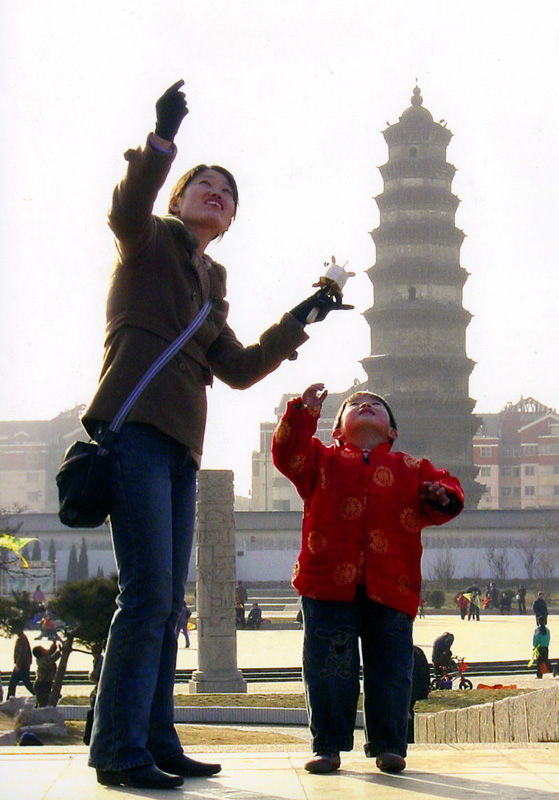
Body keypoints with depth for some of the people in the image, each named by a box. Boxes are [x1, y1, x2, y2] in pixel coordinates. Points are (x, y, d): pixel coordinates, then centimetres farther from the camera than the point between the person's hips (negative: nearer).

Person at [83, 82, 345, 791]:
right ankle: (119, 751, -11)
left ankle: (156, 741, 10)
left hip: (179, 442, 8)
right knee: (148, 593, -15)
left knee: (167, 601, 6)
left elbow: (238, 368, 23)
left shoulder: (210, 283, 26)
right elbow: (126, 207, -17)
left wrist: (298, 322, 16)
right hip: (136, 426, -8)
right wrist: (162, 141, -29)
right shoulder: (149, 241, 7)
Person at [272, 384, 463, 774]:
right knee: (329, 667, -1)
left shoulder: (411, 469, 17)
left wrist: (442, 496, -11)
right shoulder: (323, 460, 15)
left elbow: (445, 489, 13)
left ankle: (388, 745, 13)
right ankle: (329, 745, 8)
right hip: (329, 581, -1)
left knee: (391, 667, 2)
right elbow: (289, 453, 0)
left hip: (390, 586, 1)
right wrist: (304, 411, -12)